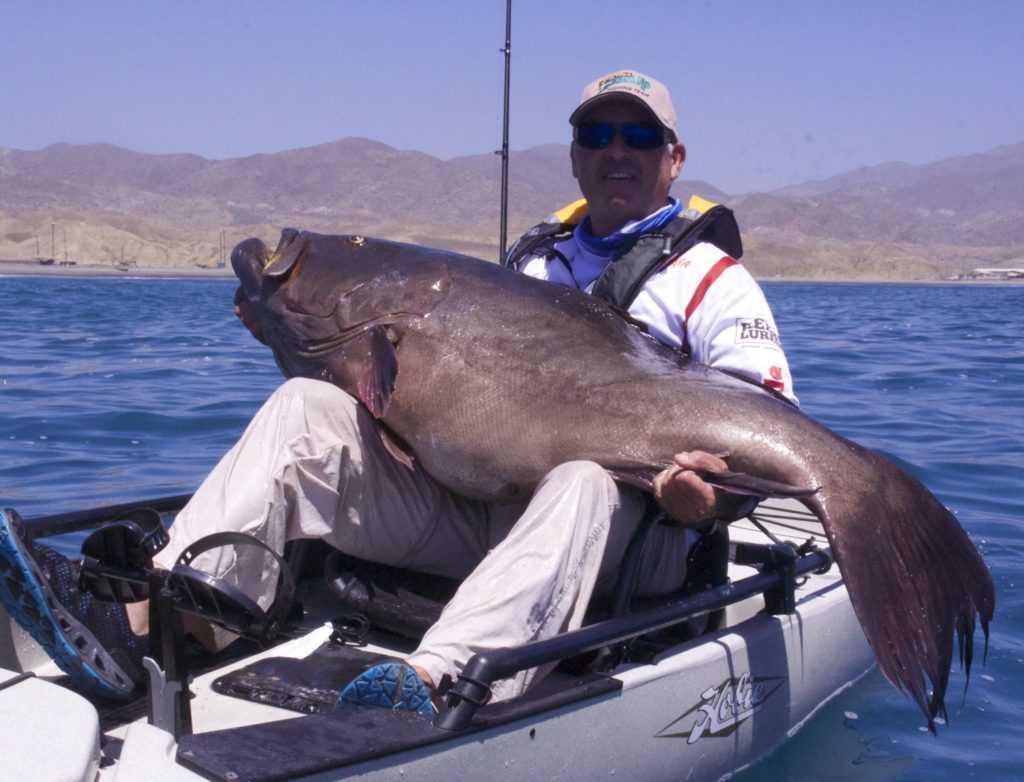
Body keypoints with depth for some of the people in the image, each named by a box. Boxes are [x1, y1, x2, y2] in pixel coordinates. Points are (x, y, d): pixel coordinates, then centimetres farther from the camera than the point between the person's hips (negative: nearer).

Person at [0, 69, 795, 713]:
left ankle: (431, 684, -60)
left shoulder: (714, 281, 11)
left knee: (581, 481, -40)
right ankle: (142, 620, -30)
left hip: (631, 524, -4)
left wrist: (708, 499, -24)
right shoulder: (535, 268, 27)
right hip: (476, 506, 5)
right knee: (311, 408, -13)